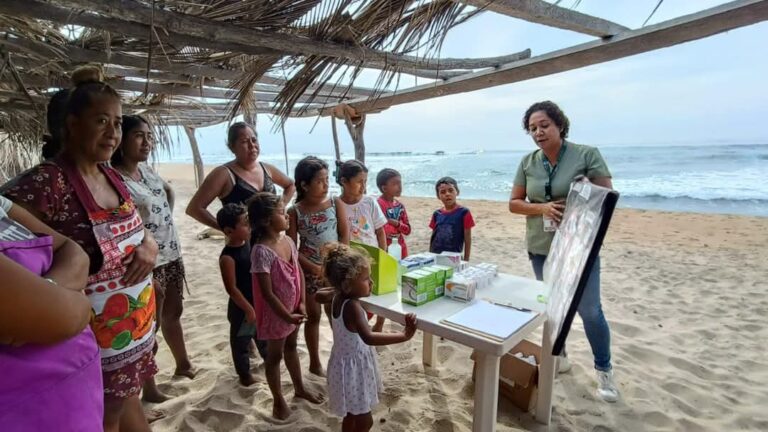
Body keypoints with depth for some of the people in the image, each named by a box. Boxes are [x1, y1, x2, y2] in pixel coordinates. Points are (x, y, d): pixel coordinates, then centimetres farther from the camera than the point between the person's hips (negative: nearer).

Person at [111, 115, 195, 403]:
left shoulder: (146, 169, 5)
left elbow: (168, 191, 26)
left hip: (172, 254, 8)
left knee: (173, 313, 22)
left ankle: (183, 365, 42)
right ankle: (149, 388, 26)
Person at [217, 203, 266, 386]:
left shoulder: (249, 243, -4)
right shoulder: (227, 257, -27)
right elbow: (232, 289, -23)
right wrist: (248, 309, -18)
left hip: (259, 302, 8)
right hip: (242, 308, -7)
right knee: (241, 341, 15)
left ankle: (269, 358, 51)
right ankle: (244, 373, 34)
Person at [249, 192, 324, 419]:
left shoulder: (288, 240, -4)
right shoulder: (262, 251, -27)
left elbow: (299, 273, 3)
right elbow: (267, 293, -24)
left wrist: (301, 303, -3)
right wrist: (286, 316, -19)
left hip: (294, 308, 7)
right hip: (276, 312, -7)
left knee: (291, 347, 24)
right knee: (275, 355, 13)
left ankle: (300, 389, 44)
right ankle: (278, 400, 33)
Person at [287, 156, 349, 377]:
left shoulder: (335, 203, -3)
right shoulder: (295, 212, -7)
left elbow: (345, 235, -4)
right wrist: (314, 268, -15)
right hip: (309, 271, -1)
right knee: (313, 316, 12)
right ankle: (315, 362, 29)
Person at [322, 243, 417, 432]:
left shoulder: (338, 298, -6)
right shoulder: (352, 306, -32)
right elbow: (368, 338, -45)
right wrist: (404, 335, -51)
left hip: (350, 365, 9)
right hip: (353, 369, -9)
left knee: (352, 415, 26)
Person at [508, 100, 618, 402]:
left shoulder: (587, 154, -9)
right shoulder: (528, 162, 1)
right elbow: (514, 203, 3)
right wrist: (542, 208, -16)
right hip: (541, 248, 4)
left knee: (589, 309, 1)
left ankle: (604, 370, 22)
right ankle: (558, 354, 37)